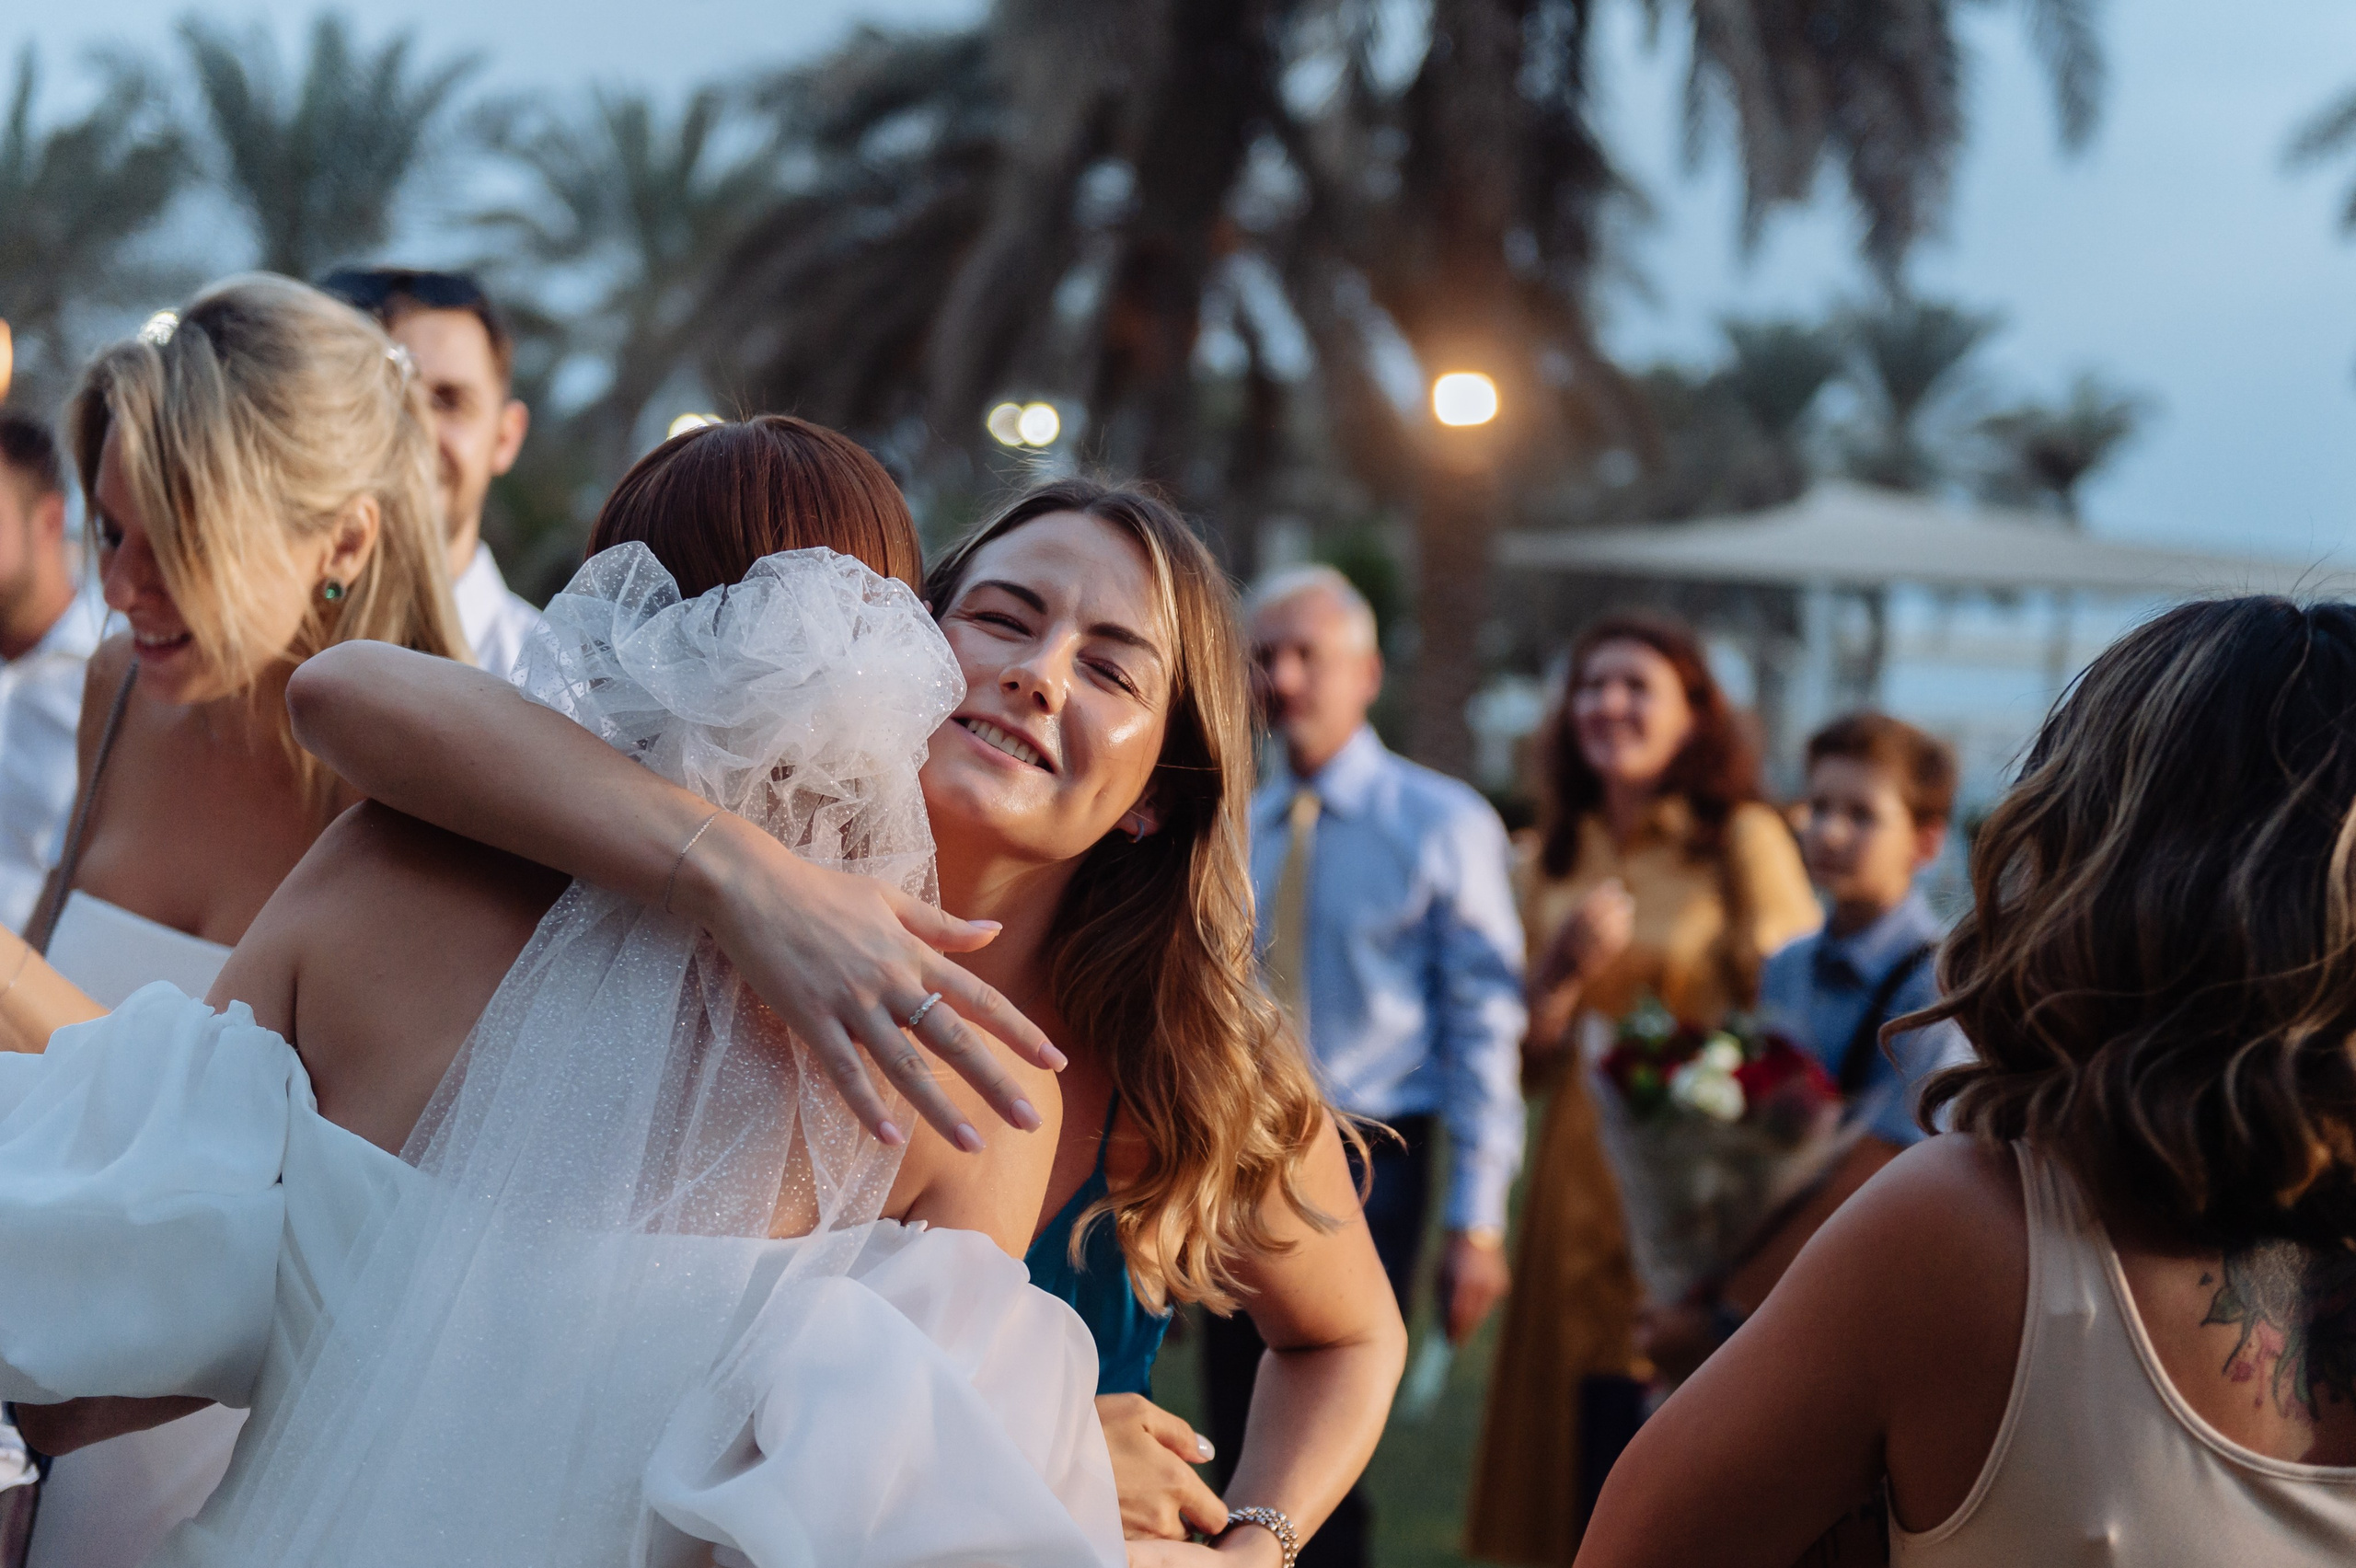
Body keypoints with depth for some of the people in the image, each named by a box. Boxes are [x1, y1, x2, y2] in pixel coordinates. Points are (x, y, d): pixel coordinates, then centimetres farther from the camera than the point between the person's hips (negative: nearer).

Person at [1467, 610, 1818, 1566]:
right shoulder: (1549, 861, 12)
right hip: (1583, 1191, 5)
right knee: (1589, 1479, 5)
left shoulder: (1744, 842, -3)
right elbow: (1526, 1063, 10)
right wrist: (1564, 971, -7)